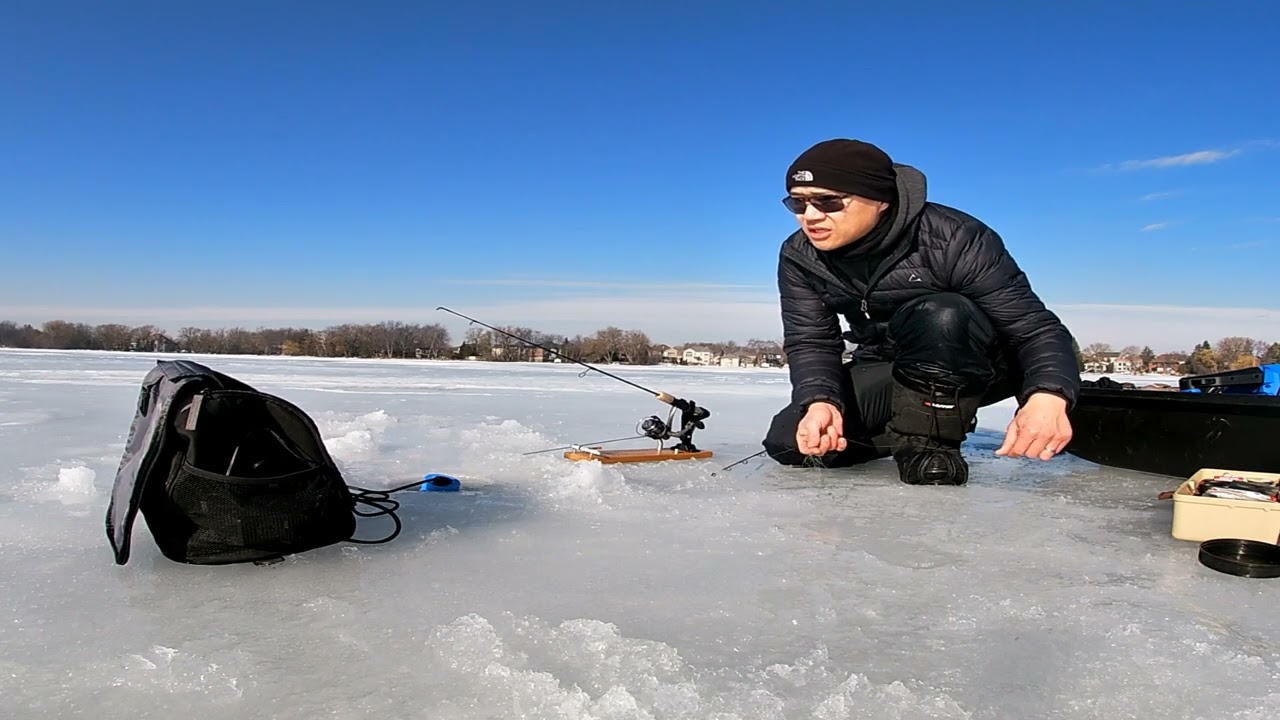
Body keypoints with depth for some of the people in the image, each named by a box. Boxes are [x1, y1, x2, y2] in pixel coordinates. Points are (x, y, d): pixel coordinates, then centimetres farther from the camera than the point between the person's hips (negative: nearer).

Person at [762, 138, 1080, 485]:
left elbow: (1035, 327, -26)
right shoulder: (799, 257, -12)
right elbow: (811, 343, -13)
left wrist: (1048, 396, -48)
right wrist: (820, 401, -36)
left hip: (984, 367, -5)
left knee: (937, 315, -38)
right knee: (788, 440, -15)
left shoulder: (951, 238, -27)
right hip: (885, 373, 5)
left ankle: (930, 443, -18)